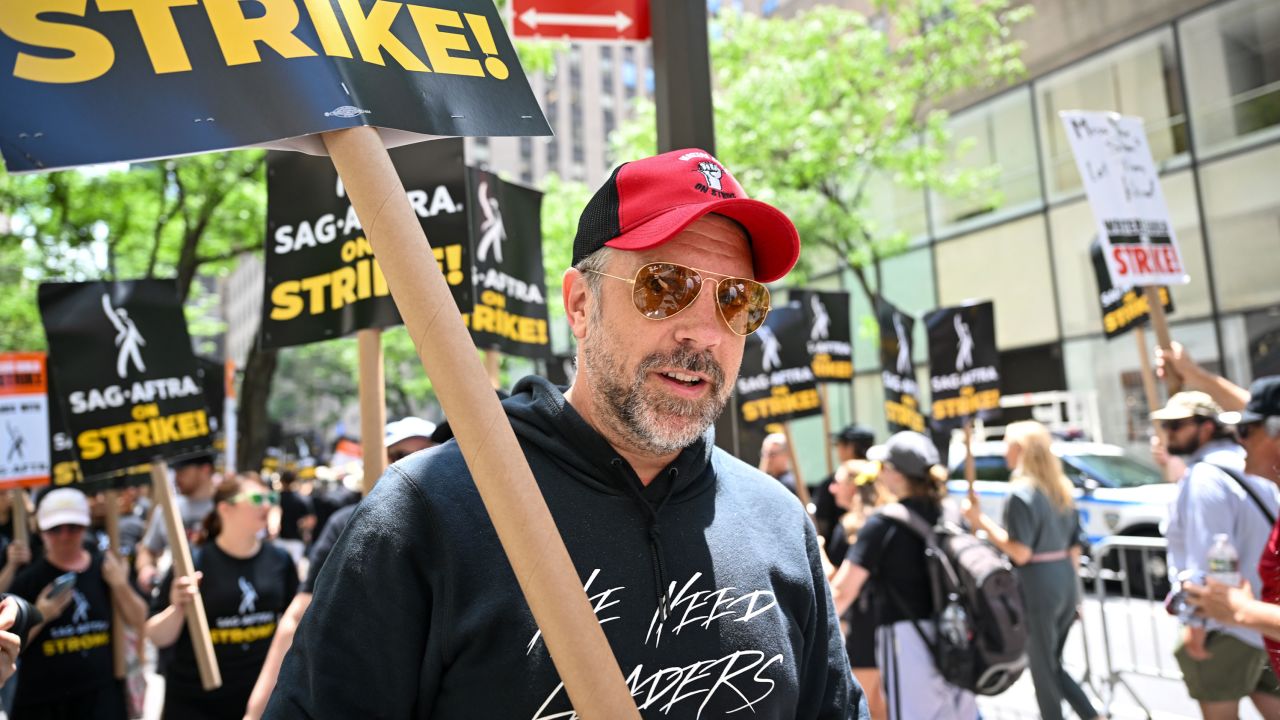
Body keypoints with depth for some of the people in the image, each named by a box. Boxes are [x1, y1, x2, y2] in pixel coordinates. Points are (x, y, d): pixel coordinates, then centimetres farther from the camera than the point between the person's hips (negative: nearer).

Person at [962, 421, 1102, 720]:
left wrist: (980, 521, -16)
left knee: (1042, 668, 5)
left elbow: (1020, 553, -20)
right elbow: (1074, 549, 14)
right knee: (1053, 664, 20)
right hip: (1065, 583, 8)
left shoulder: (1021, 493, -14)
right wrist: (1068, 584, 22)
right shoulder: (1062, 488, 11)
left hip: (1037, 586, -8)